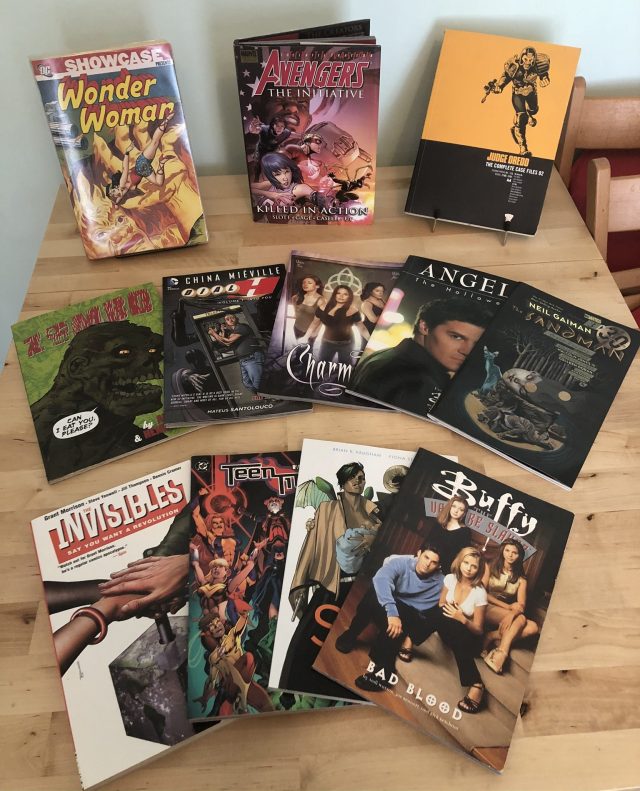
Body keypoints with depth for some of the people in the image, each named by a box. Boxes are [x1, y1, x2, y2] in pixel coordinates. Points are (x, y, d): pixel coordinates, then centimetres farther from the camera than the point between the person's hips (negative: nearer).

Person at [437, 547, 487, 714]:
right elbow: (440, 606, 4)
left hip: (468, 637, -2)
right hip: (447, 630, 2)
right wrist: (446, 608, -18)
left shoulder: (480, 592, -17)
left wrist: (463, 619, -28)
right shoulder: (450, 579, -7)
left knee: (456, 628, -37)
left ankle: (475, 684, -31)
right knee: (443, 612, -30)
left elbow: (478, 630, -11)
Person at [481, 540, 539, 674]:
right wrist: (507, 606, -14)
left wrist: (511, 614, -29)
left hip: (506, 616, 4)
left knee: (533, 627, -23)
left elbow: (521, 605, -5)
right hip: (487, 608, -4)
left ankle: (493, 636, -27)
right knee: (521, 619, -28)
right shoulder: (490, 568, 3)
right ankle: (502, 652, -33)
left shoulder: (521, 579, 9)